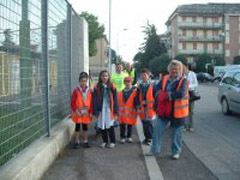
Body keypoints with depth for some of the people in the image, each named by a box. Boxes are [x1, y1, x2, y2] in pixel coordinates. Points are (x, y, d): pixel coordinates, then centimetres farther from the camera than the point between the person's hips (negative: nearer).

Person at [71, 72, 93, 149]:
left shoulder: (89, 91, 0)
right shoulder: (76, 90, -7)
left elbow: (91, 102, 2)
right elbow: (72, 102, -6)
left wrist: (91, 111, -2)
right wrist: (75, 111, -13)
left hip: (86, 113, 2)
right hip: (78, 113, -2)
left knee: (85, 127, 11)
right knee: (77, 127, 7)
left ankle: (85, 141, 22)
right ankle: (77, 142, 17)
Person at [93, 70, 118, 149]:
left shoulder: (112, 86, 0)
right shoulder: (97, 87, 2)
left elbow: (115, 99, 0)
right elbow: (95, 100, 2)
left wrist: (115, 110, -4)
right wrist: (95, 111, -4)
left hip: (109, 109, -1)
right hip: (101, 109, 2)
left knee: (110, 126, -1)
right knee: (102, 126, 6)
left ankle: (112, 141, 13)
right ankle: (105, 141, 22)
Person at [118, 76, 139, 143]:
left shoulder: (135, 91, -5)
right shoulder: (121, 92, 7)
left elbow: (136, 102, -8)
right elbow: (118, 102, 11)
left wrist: (136, 109, -14)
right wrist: (118, 110, 8)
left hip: (131, 112, -2)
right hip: (122, 112, 2)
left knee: (130, 124, 10)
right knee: (122, 125, 3)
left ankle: (129, 137, 23)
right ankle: (122, 137, 15)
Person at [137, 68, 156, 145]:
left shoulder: (152, 85, -4)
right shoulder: (139, 86, 9)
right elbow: (137, 97, 12)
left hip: (150, 108, -4)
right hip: (142, 108, 4)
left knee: (149, 123, -1)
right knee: (144, 124, 11)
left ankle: (150, 138, 8)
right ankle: (146, 137, 23)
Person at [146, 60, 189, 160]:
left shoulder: (183, 81, -8)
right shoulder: (164, 79, 6)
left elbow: (181, 93, -24)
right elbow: (157, 89, -1)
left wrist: (167, 95, -20)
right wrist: (160, 95, -22)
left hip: (177, 111, -4)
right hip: (163, 110, 4)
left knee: (176, 133, 8)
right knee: (157, 129, 6)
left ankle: (176, 151, 25)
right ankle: (155, 149, 20)